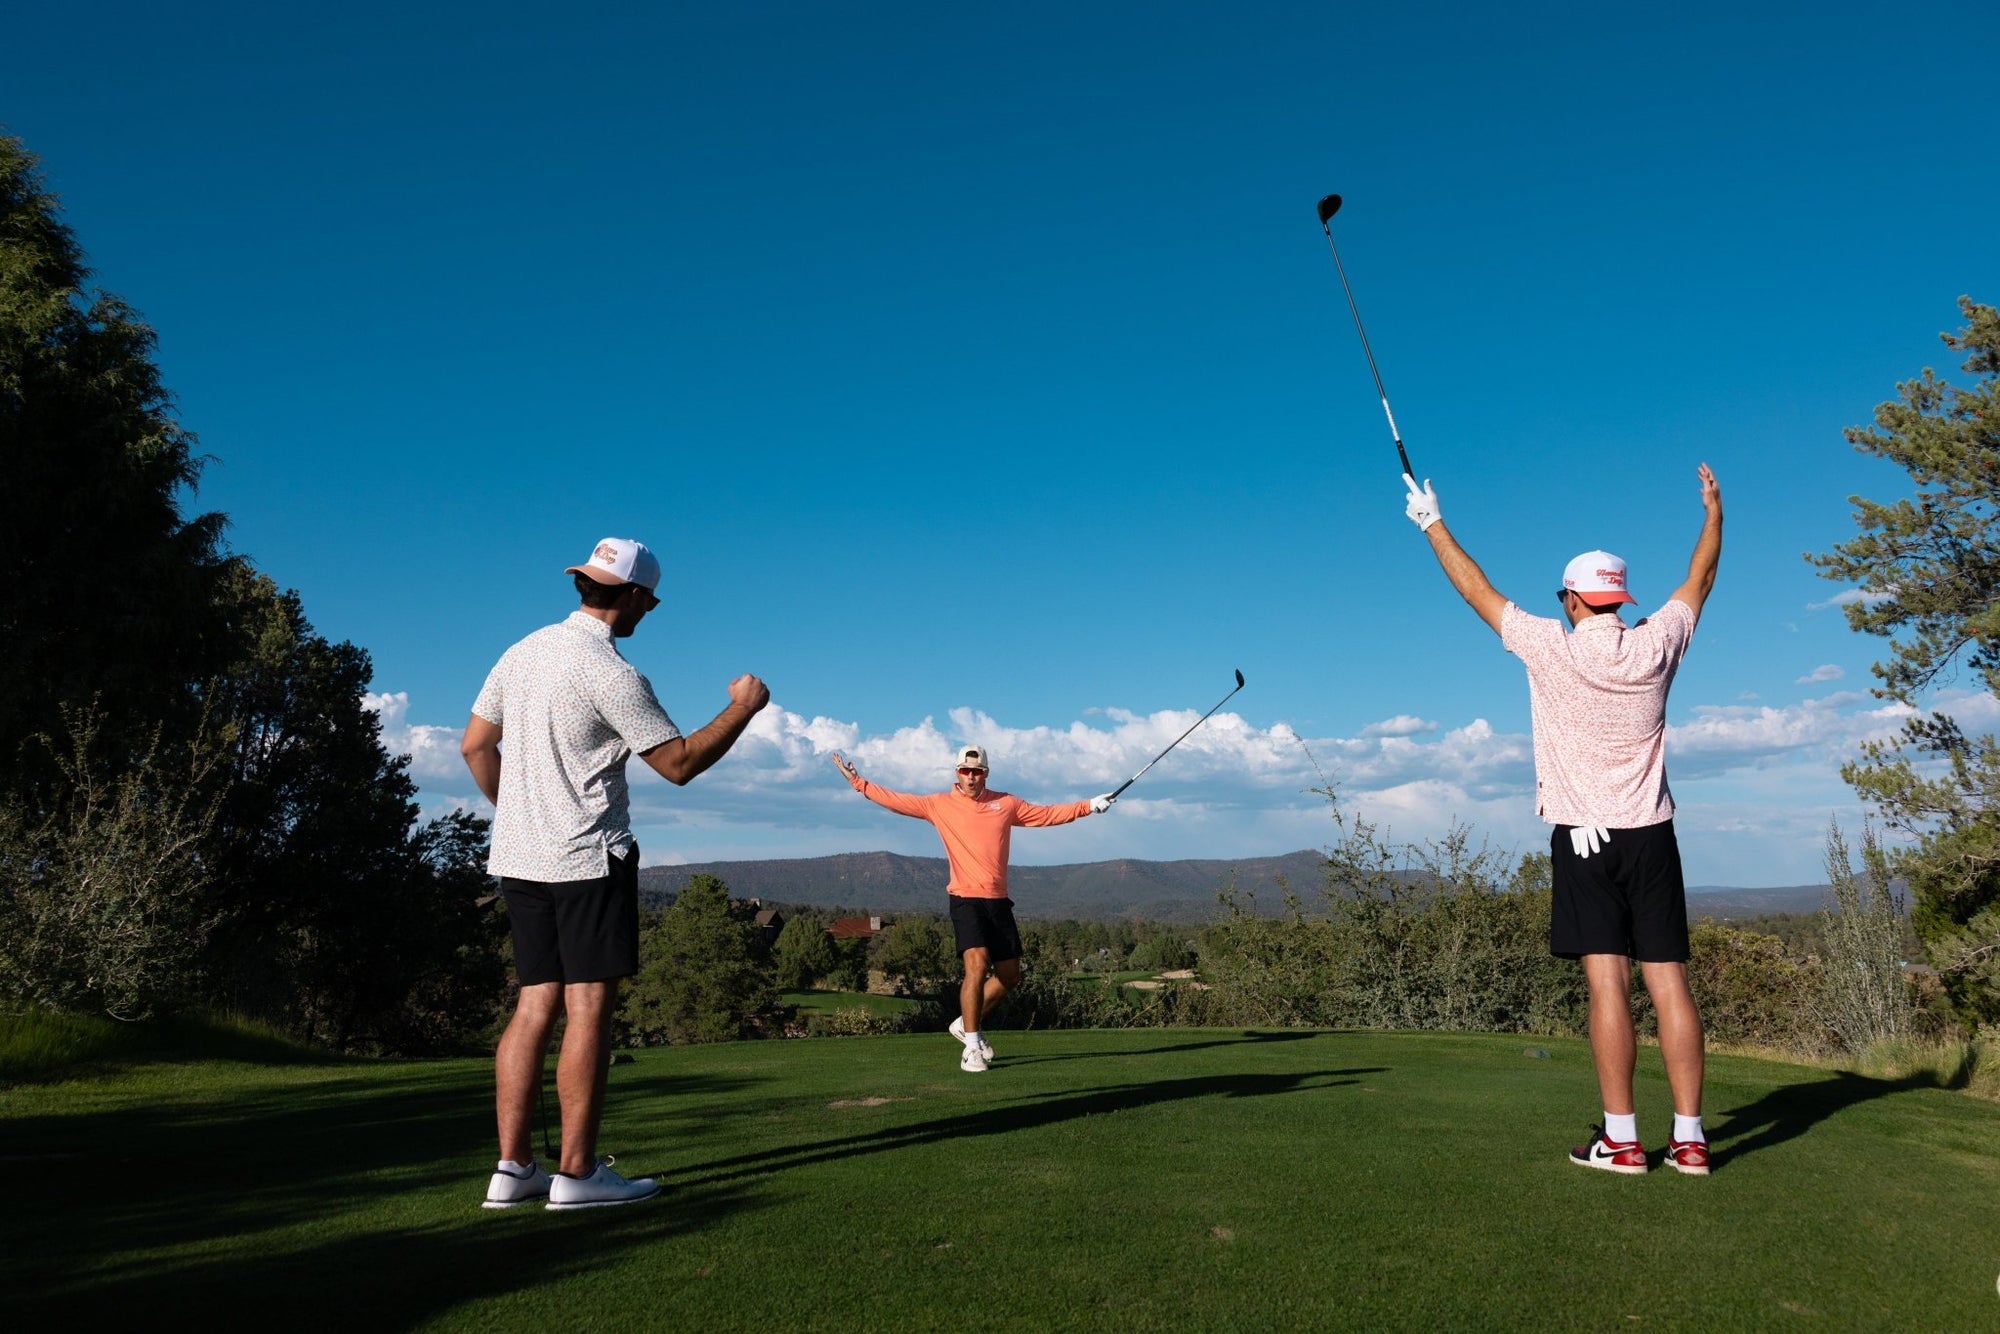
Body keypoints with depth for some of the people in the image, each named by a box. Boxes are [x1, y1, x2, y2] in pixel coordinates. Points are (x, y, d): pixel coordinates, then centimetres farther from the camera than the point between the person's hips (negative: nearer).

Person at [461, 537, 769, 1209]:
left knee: (535, 1004, 10)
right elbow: (678, 763, -13)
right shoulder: (610, 673, -15)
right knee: (590, 1006, -3)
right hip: (588, 857, -8)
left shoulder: (524, 650, 10)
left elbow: (474, 745, 16)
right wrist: (744, 707, -3)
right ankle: (577, 1172, 0)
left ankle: (514, 1166, 12)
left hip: (520, 857, 8)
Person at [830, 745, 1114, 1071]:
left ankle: (967, 1024, 30)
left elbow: (1048, 814, 16)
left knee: (1009, 974, 9)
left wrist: (1088, 806, 12)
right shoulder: (939, 805, 3)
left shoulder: (1006, 804, 10)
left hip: (998, 900, 5)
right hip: (966, 898, -5)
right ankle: (972, 1048, -10)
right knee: (977, 965, -20)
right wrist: (857, 782, -2)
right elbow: (894, 800, 3)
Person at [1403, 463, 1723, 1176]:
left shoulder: (1551, 646, -7)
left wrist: (1433, 524, 16)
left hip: (1584, 836, -3)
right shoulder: (1655, 645, 2)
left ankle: (1620, 1138, -4)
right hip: (1651, 836, 4)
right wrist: (1714, 509, 35)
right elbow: (1699, 580, 20)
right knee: (1670, 981, 3)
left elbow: (1478, 591, 4)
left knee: (1608, 984, -6)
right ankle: (1689, 1137, 6)